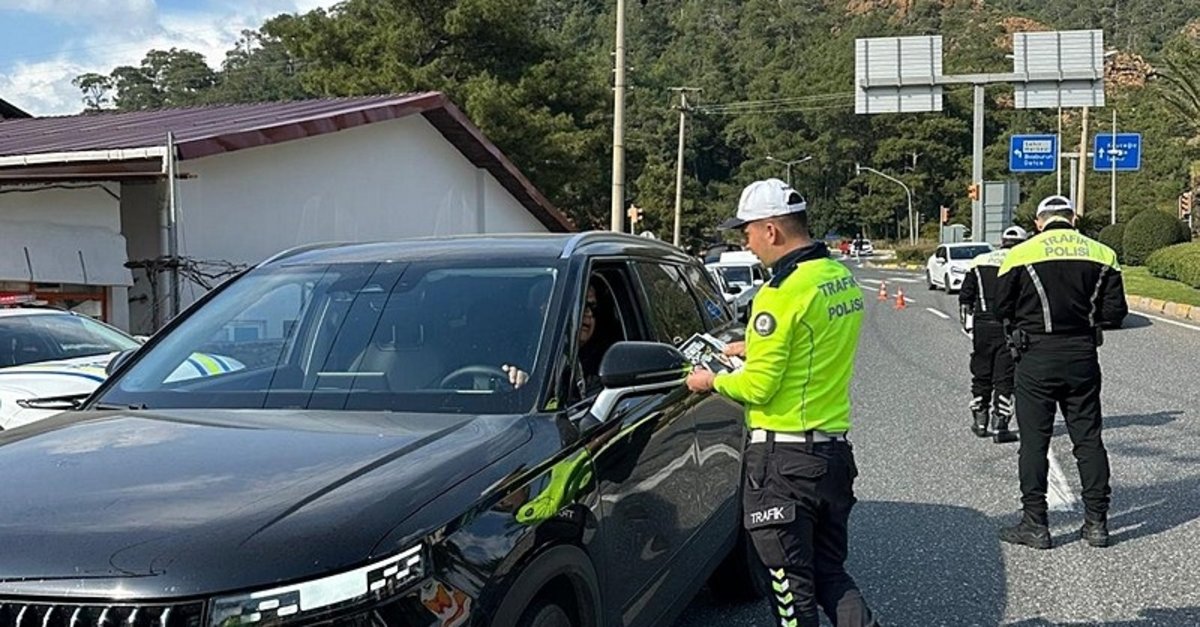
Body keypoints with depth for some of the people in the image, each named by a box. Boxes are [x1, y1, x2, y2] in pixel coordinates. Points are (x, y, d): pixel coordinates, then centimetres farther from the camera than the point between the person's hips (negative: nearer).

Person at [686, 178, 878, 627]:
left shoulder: (782, 293, -19)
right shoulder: (844, 279, 7)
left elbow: (758, 386, -19)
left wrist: (710, 380, -1)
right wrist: (756, 348, 22)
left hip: (784, 457, -8)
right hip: (835, 449, 9)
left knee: (792, 586, 4)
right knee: (830, 572, 20)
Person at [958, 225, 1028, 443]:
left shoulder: (979, 262, 9)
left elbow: (965, 297, 8)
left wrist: (968, 325, 15)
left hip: (982, 327, 3)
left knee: (981, 375, 15)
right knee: (1004, 378, 3)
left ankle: (980, 422, 23)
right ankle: (999, 427, 3)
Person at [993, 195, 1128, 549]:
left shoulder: (1020, 255, -6)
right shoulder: (1101, 254, 1)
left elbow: (1002, 309, -3)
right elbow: (1115, 310, 1)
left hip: (1037, 359, -3)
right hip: (1083, 357, 3)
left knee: (1034, 442, 4)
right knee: (1088, 440, 12)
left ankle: (1035, 524, 7)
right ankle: (1096, 523, 17)